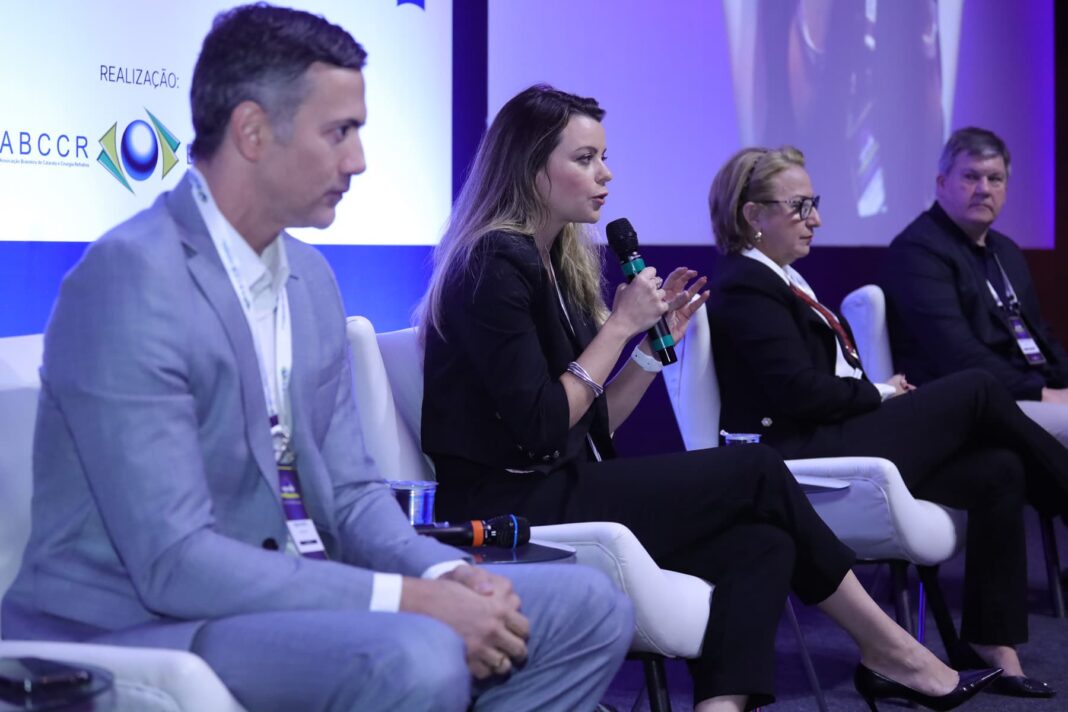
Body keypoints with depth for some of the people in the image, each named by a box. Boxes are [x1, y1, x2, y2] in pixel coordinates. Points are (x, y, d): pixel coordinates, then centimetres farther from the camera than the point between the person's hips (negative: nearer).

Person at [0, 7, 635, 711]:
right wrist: (407, 598, -24)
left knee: (588, 607, 0)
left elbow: (348, 491, 11)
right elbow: (173, 563, -23)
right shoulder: (131, 278, -18)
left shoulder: (310, 274, 8)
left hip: (291, 599, 8)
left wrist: (448, 573, -9)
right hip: (144, 626, -8)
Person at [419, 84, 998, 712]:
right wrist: (620, 325, -13)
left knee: (761, 542, -12)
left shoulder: (556, 263, 15)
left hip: (558, 491, 9)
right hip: (513, 512, -8)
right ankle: (890, 653, 8)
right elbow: (541, 429, -19)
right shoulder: (496, 263, -12)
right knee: (756, 472, -7)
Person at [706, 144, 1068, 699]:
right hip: (805, 456, -10)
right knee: (975, 390, -12)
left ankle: (990, 642, -5)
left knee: (999, 470, -7)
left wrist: (878, 394, -1)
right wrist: (881, 394, -6)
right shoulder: (744, 285, -11)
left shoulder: (781, 279, 20)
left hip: (838, 437, 10)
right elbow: (801, 390, -20)